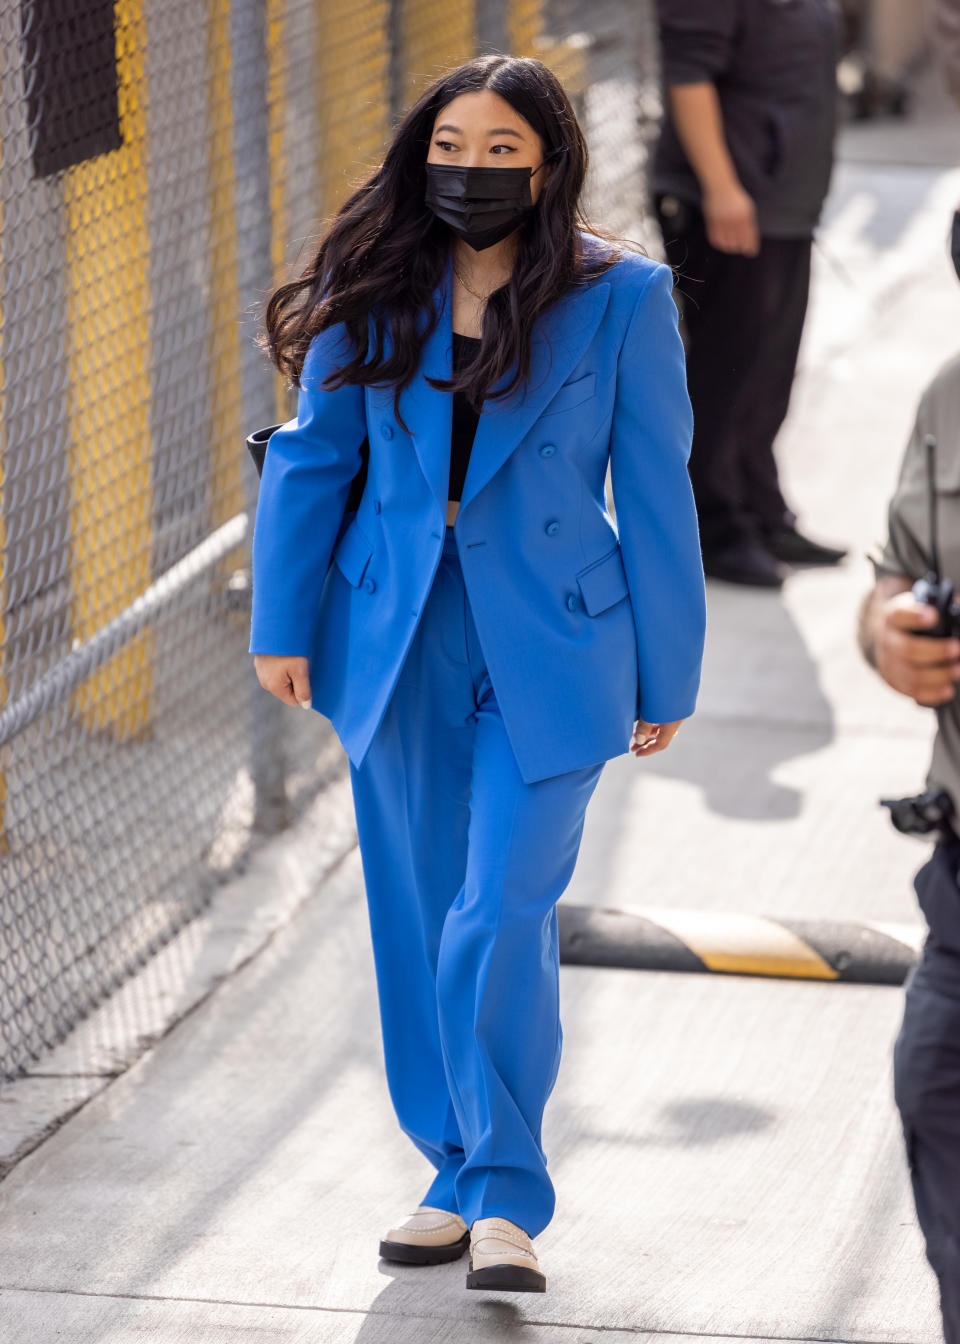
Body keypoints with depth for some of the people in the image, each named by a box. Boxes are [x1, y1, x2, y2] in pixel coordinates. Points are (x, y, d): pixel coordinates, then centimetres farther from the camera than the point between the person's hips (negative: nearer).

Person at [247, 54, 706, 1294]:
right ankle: (460, 1178, 25)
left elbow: (654, 493, -2)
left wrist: (665, 678, 0)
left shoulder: (620, 299, -6)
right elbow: (313, 458, 9)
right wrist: (283, 626, 5)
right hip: (399, 642, 3)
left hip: (550, 648, -3)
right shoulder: (376, 290, 1)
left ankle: (509, 1198, 0)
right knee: (419, 922, 10)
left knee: (501, 922, -12)